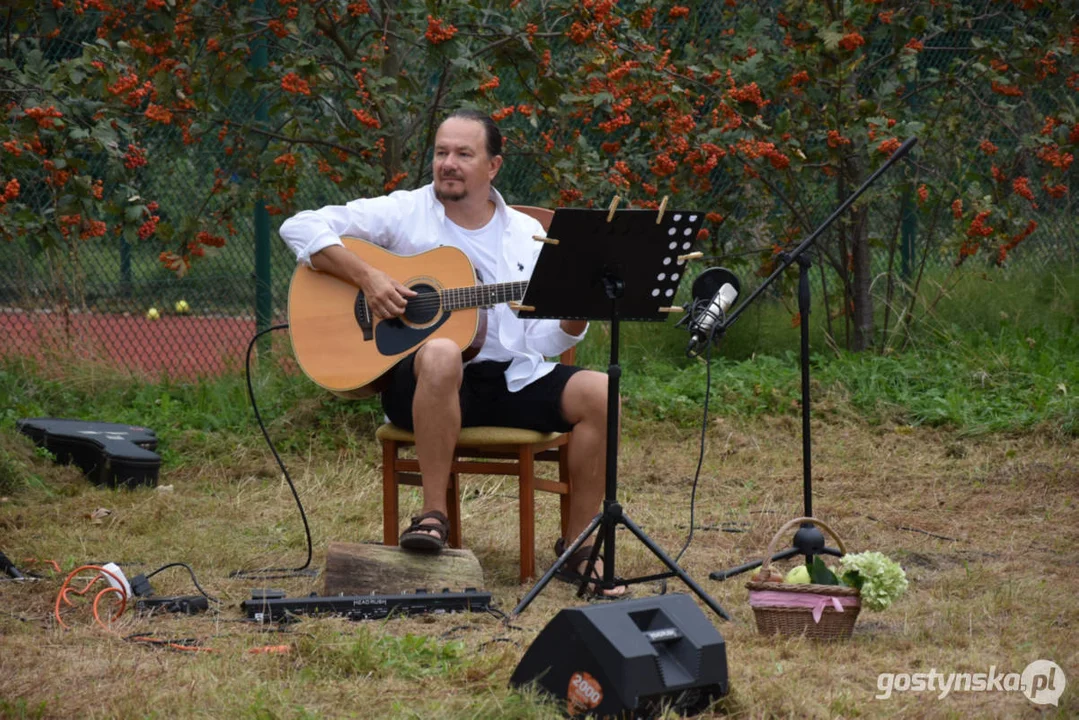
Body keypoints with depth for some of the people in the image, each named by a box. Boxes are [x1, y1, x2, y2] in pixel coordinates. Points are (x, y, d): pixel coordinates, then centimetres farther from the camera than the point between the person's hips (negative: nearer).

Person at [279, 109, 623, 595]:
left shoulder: (527, 236, 13)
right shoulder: (404, 213, 4)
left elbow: (546, 341, 9)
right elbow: (301, 227, -3)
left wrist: (577, 313, -13)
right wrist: (365, 277, -15)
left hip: (515, 379, 4)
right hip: (422, 384, -4)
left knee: (598, 392, -22)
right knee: (441, 356, -40)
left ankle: (577, 547, -10)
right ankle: (433, 515, -30)